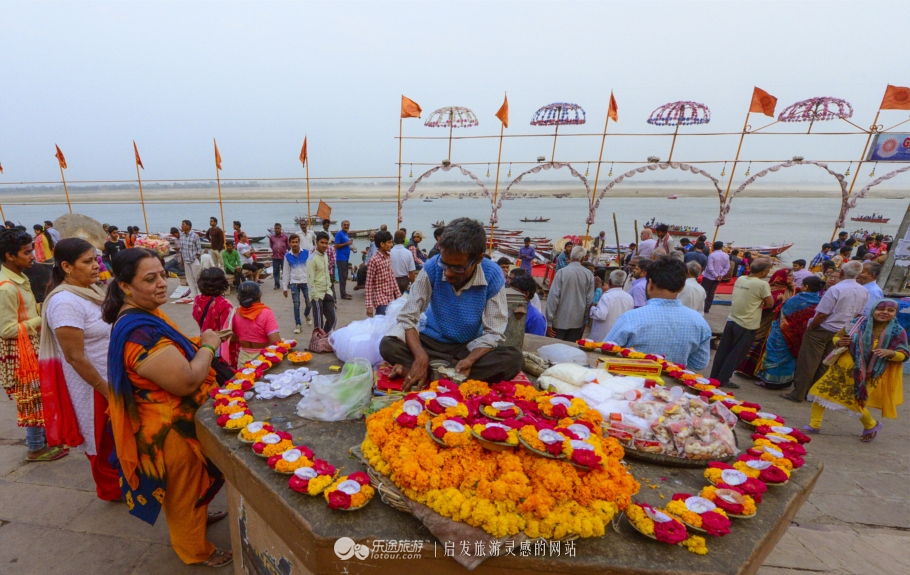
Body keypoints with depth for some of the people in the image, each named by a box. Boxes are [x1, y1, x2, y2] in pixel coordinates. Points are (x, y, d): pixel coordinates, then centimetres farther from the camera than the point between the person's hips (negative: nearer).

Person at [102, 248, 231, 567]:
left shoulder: (145, 315, 0)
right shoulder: (139, 332, -33)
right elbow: (185, 382, -34)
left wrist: (198, 345, 1)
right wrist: (208, 346, -21)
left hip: (172, 421, 9)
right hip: (170, 429, -9)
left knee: (188, 485, 32)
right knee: (183, 489, 15)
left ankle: (198, 515, 56)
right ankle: (195, 550, 38)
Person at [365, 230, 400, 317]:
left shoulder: (389, 257, 7)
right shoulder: (374, 260, -14)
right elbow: (369, 284, -14)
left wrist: (398, 295, 12)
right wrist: (369, 305, -17)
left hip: (391, 299, 7)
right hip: (381, 301, -7)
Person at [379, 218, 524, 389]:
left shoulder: (492, 276, -19)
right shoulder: (432, 268, -19)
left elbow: (493, 332, -15)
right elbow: (407, 318, -17)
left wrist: (470, 360, -34)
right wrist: (421, 357, -35)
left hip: (471, 347, 1)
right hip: (433, 342, 0)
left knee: (514, 358, -27)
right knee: (388, 346, -25)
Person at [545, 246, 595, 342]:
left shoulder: (562, 272, -10)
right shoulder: (589, 274, -2)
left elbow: (553, 297, -12)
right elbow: (589, 299, 0)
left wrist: (549, 321, -7)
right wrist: (585, 320, 12)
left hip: (560, 320, -3)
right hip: (578, 321, 3)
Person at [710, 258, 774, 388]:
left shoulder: (740, 279, 4)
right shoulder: (762, 284, -16)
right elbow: (770, 303, -8)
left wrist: (757, 301, 10)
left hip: (732, 321, 6)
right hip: (747, 325, -6)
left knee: (722, 352, 12)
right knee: (736, 355, 5)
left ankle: (714, 377, 19)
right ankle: (722, 380, 10)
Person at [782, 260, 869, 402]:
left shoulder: (835, 289, -20)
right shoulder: (864, 292, 2)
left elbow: (822, 314, -20)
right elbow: (859, 315, 11)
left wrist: (809, 329, -9)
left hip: (822, 330, -7)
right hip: (841, 333, 7)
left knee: (807, 363, 0)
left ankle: (798, 393, 4)